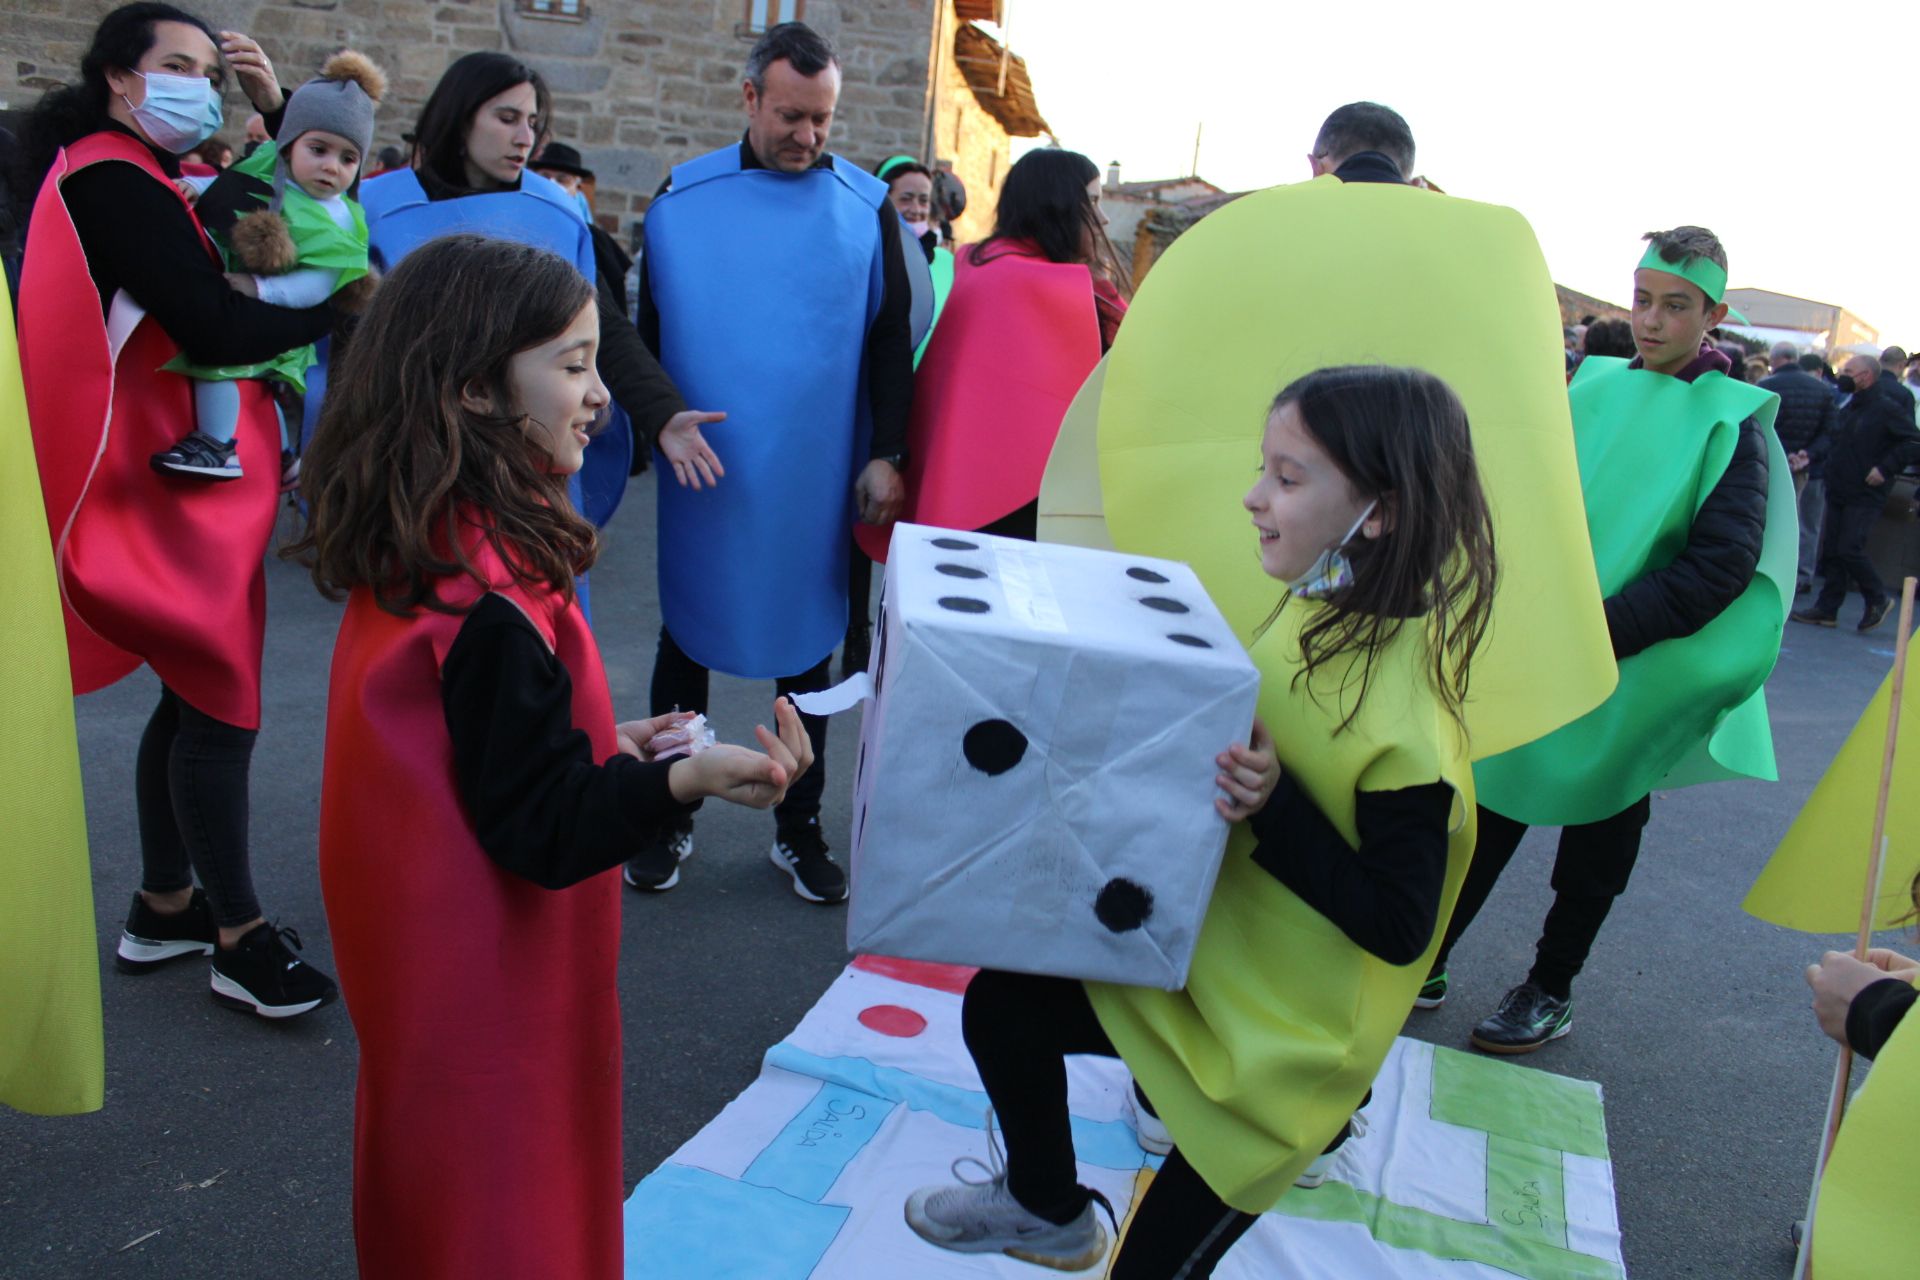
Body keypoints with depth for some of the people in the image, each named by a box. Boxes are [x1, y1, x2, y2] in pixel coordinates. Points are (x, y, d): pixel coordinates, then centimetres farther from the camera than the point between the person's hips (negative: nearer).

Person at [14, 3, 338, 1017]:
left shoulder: (141, 181, 16)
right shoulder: (112, 182, -14)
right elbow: (216, 331, -24)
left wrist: (278, 111, 4)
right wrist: (342, 302, -14)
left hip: (188, 481, 10)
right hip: (170, 486, -10)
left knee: (194, 695, 15)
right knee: (222, 701, -4)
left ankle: (163, 906, 28)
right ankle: (239, 940, 7)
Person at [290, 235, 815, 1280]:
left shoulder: (411, 549, 1)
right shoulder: (491, 599, -28)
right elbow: (539, 831, -26)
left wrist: (603, 748, 10)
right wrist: (681, 780, -39)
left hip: (424, 959, 9)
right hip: (495, 992, -9)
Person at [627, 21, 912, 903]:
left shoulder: (867, 206, 2)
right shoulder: (683, 200, 0)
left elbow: (890, 340, 3)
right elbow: (648, 330, 5)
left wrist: (885, 454, -4)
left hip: (816, 479, 0)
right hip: (706, 475, 0)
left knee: (807, 649, 10)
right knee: (687, 639, 9)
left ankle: (799, 829, 25)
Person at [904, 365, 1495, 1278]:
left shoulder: (1407, 721, -28)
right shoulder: (1313, 613, -4)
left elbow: (1400, 927, -24)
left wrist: (1274, 808, -32)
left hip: (1278, 1032, -8)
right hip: (1199, 950, 8)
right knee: (1000, 1004, 14)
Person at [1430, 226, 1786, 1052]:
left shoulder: (1731, 423, -7)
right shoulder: (1595, 387, 3)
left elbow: (1721, 566, -15)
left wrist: (1603, 631, -25)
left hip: (1632, 679, -3)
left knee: (1595, 838, 12)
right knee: (1487, 811, 7)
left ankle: (1551, 991, 26)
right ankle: (1426, 962, 19)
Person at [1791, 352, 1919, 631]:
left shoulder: (1887, 408, -10)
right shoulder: (1848, 409, 15)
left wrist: (1885, 468, -21)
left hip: (1866, 495, -8)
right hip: (1838, 492, 8)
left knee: (1850, 548, -13)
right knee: (1831, 550, 6)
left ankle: (1878, 600, 7)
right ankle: (1827, 608, 12)